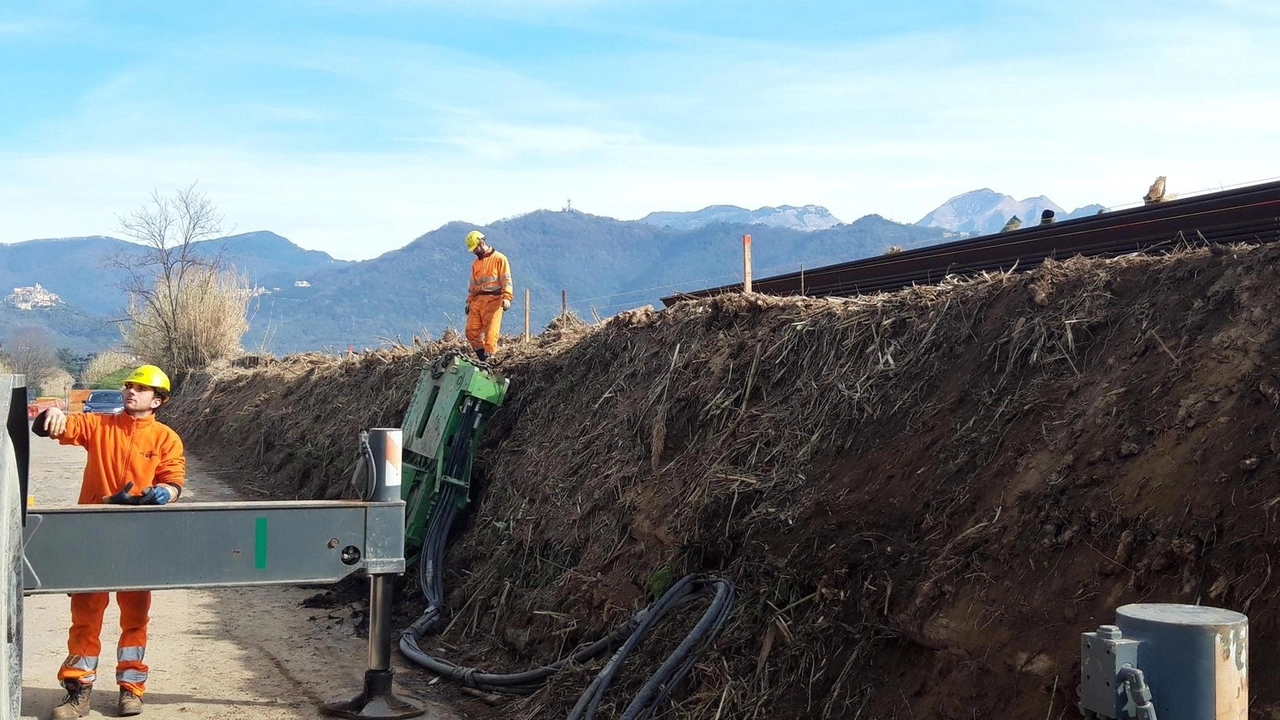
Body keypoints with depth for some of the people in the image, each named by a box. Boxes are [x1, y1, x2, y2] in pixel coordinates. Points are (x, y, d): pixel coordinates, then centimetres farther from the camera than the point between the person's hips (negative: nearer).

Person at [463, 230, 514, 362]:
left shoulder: (499, 259, 1)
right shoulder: (475, 263, 23)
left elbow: (506, 280, -6)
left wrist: (506, 298, -17)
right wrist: (469, 302, 21)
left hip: (493, 300, -6)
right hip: (477, 300, 6)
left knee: (491, 333, -10)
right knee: (471, 330, -5)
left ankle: (489, 357, -8)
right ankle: (482, 358, 0)